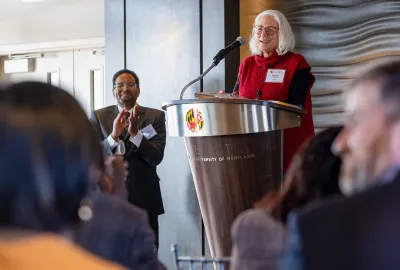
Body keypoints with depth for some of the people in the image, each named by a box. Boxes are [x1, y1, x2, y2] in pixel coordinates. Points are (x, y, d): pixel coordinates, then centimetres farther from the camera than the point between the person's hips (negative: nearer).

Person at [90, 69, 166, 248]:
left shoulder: (155, 116, 4)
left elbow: (156, 158, -5)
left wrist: (135, 132, -19)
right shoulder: (99, 117, 7)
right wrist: (114, 135, -19)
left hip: (144, 199, 0)